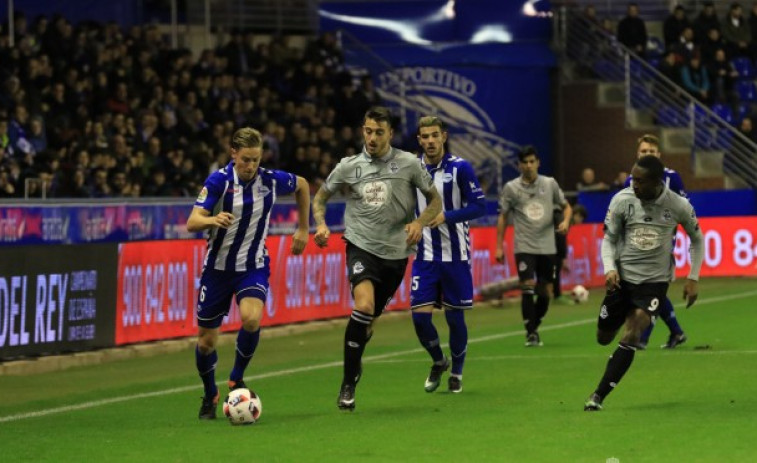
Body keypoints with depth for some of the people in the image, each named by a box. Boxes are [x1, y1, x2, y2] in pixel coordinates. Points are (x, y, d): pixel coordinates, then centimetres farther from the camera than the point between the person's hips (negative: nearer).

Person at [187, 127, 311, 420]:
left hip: (253, 266, 0)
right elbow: (192, 223, -25)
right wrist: (213, 219, -46)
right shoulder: (219, 181, -16)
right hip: (218, 267, 0)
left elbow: (302, 186, 15)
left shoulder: (271, 180, -9)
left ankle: (237, 379, -3)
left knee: (251, 319, -28)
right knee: (206, 341, 5)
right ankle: (210, 396, 33)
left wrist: (303, 229, 15)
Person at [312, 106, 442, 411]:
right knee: (364, 307, -25)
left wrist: (419, 223, -12)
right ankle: (348, 384, -16)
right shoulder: (348, 167, 0)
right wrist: (321, 224, -7)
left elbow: (435, 201, 8)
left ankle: (354, 361, 45)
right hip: (361, 246, -2)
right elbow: (320, 197, 13)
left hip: (396, 252, 2)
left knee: (371, 318, 11)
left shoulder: (409, 164, -1)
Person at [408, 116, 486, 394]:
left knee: (455, 316, 4)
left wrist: (446, 216, -21)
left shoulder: (460, 168, -8)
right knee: (420, 314, -6)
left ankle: (456, 372, 24)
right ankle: (438, 362, 21)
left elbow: (479, 206, -10)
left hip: (455, 254, -2)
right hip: (425, 255, 3)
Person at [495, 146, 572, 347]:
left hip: (547, 247, 2)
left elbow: (566, 206, 15)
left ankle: (534, 327, 24)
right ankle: (531, 333, -7)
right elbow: (503, 217, 6)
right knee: (527, 287, -14)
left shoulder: (550, 184, 5)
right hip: (524, 247, -2)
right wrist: (499, 246, 2)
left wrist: (566, 221, -7)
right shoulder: (511, 187, 1)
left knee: (545, 292, 4)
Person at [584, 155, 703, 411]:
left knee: (631, 336, -19)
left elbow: (697, 239, 7)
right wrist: (610, 269, -16)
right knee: (604, 338, 7)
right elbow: (609, 239, 1)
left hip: (655, 281, -2)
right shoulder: (622, 200, -10)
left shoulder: (679, 206, -11)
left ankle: (598, 396, -16)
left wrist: (693, 278, 1)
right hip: (623, 277, 2)